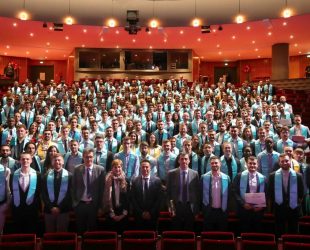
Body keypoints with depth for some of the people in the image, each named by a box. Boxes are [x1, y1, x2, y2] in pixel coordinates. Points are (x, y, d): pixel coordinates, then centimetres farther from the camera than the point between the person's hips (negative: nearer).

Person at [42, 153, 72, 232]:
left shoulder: (69, 175, 0)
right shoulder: (46, 176, 5)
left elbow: (70, 193, -4)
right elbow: (44, 194, 2)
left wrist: (60, 207, -10)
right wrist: (51, 207, -8)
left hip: (63, 210, -1)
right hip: (49, 210, 1)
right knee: (49, 233, 9)